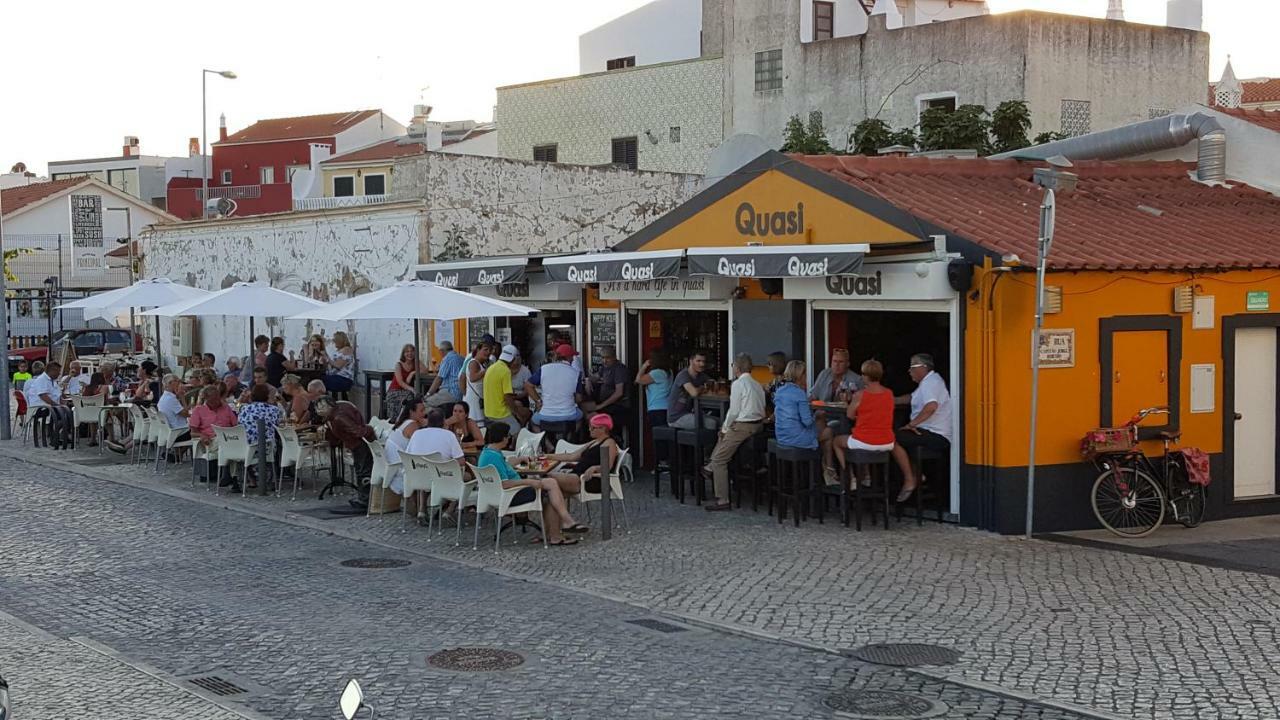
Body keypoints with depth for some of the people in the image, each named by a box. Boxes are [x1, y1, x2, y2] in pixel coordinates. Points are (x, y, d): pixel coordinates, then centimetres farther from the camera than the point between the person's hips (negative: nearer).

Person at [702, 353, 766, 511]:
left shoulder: (738, 384, -13)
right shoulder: (757, 384, 12)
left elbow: (734, 410, -16)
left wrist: (726, 427, 1)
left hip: (742, 427, -9)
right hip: (758, 425, 9)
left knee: (719, 459, -2)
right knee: (722, 433, 32)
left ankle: (722, 500, -4)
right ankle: (711, 467, 29)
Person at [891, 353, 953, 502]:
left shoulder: (931, 382, -14)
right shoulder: (928, 382, 20)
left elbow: (931, 406, -32)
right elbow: (912, 398, 36)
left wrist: (912, 424, -26)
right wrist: (892, 400, 25)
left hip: (937, 437, -11)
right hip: (933, 435, 11)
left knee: (893, 439, -21)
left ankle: (909, 480, -16)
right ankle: (916, 475, 16)